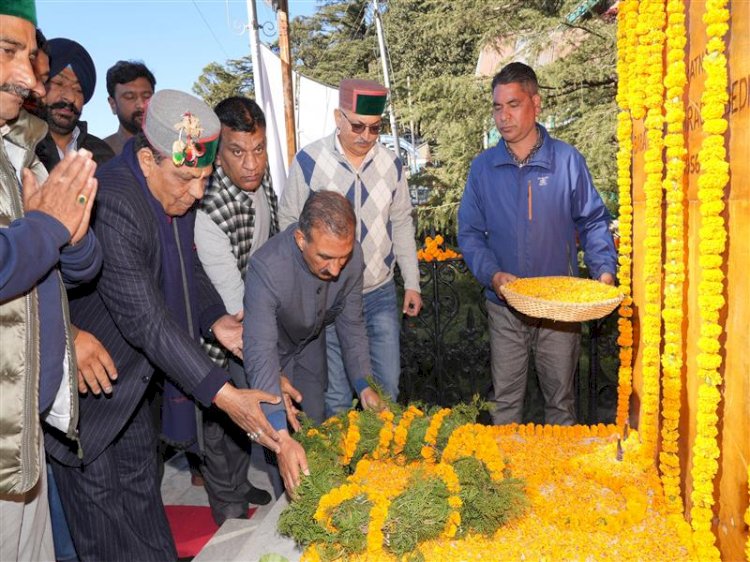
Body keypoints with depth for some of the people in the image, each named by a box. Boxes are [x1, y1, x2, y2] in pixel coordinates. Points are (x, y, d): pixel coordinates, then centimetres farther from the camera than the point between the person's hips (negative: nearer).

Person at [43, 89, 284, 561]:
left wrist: (215, 319, -7)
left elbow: (186, 265, 11)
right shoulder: (110, 204, -33)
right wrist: (223, 394, -33)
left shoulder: (178, 192, -5)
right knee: (102, 502, 7)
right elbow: (146, 321, -34)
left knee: (142, 482, 23)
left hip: (127, 375, 8)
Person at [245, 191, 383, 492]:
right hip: (273, 348, -3)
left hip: (310, 343, 4)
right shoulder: (267, 268, -43)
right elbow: (260, 354, -46)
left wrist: (363, 385, -23)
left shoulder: (351, 255, -28)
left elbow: (351, 323, -13)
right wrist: (281, 438, -53)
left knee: (315, 425, 13)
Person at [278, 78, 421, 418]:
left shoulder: (390, 163, 2)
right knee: (336, 396, 3)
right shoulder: (309, 161, -10)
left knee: (387, 386, 12)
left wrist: (412, 283, 11)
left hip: (381, 292, 4)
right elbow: (289, 223, -3)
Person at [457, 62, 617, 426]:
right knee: (504, 402, 11)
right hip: (505, 310, 1)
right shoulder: (483, 168, 0)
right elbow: (469, 233, 1)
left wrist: (605, 269, -12)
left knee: (560, 400, 14)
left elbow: (593, 222, 4)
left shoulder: (567, 161, -4)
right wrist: (492, 274, -15)